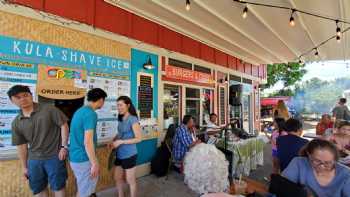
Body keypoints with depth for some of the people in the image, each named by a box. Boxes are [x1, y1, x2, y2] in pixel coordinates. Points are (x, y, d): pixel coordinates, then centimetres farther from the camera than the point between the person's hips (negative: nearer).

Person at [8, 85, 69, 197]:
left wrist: (64, 147, -14)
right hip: (34, 160, 5)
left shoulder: (49, 109, -11)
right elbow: (21, 146, 8)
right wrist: (24, 167, 12)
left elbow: (64, 125, -10)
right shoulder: (16, 123, 2)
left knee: (58, 186, 7)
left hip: (54, 157, -5)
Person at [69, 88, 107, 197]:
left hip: (75, 157, 9)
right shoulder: (90, 114, -22)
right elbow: (87, 142, -26)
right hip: (84, 159, -9)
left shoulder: (80, 110, 8)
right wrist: (95, 163, -18)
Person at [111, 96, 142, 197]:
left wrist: (120, 142, -20)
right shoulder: (120, 119, 4)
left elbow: (138, 138, -20)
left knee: (130, 181, 12)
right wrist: (113, 141, -2)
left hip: (129, 155, -7)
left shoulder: (133, 119, -18)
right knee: (117, 178, 21)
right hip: (119, 154, 7)